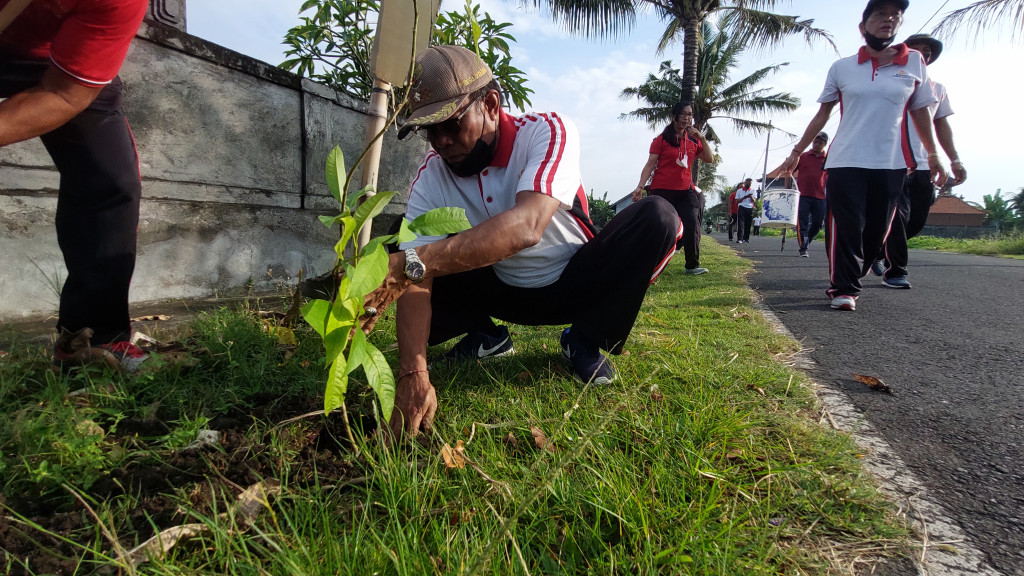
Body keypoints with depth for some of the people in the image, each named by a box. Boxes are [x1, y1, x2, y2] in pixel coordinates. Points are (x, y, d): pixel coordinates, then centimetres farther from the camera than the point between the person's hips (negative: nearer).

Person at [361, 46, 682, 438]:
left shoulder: (548, 132, -25)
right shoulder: (431, 177, -15)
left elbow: (526, 226, -45)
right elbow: (415, 279, -24)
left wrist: (415, 261, -55)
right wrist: (412, 373, -39)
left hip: (576, 284, -2)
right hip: (503, 291, 2)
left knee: (656, 217, -27)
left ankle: (585, 341, -10)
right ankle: (486, 337, 5)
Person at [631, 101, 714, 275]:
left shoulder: (693, 140, 12)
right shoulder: (662, 139, -1)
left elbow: (709, 159, 6)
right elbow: (650, 164, -5)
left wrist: (702, 138, -5)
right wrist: (640, 186, -15)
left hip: (685, 190, 4)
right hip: (662, 191, -4)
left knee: (692, 225, -9)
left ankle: (692, 266, -3)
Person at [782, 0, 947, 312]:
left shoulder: (915, 62, 9)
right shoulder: (842, 67, 6)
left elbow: (920, 112, 14)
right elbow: (822, 114, 10)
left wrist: (933, 155, 13)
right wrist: (797, 151, 6)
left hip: (892, 164, 2)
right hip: (845, 161, -2)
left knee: (876, 231, 3)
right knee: (845, 229, -9)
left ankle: (846, 283, 15)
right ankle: (844, 289, -1)